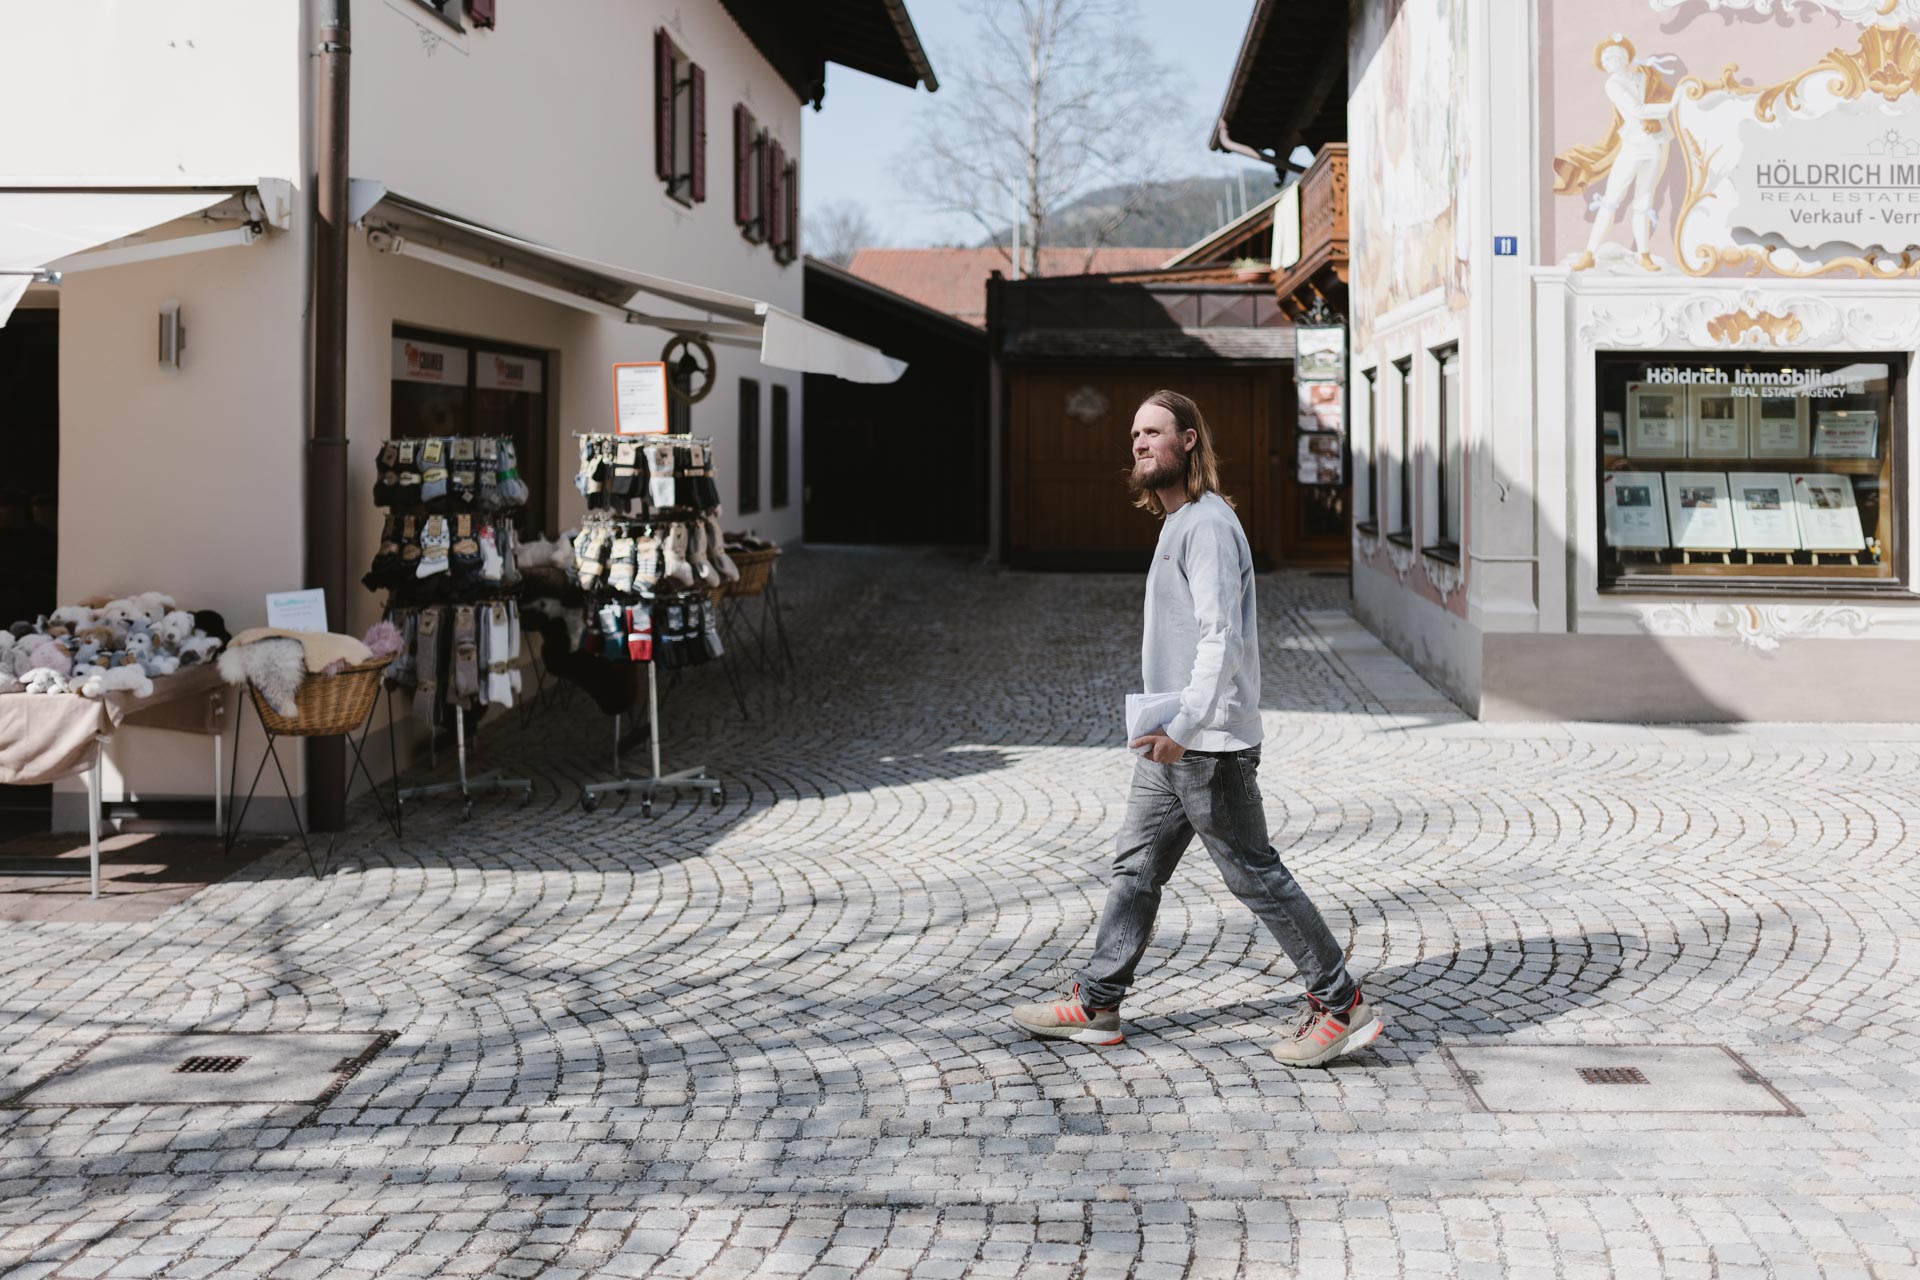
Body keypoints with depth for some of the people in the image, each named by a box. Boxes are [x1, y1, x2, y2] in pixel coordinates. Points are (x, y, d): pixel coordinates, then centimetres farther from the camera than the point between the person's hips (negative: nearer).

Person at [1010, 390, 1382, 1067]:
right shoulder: (1176, 522, 16)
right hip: (1171, 742, 10)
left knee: (1257, 876, -4)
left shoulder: (1208, 525, -15)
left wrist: (1185, 727, -29)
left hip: (1210, 746, -10)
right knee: (1135, 870, 13)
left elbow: (1221, 638, -24)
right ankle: (1095, 1005, 21)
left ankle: (1341, 1005, 5)